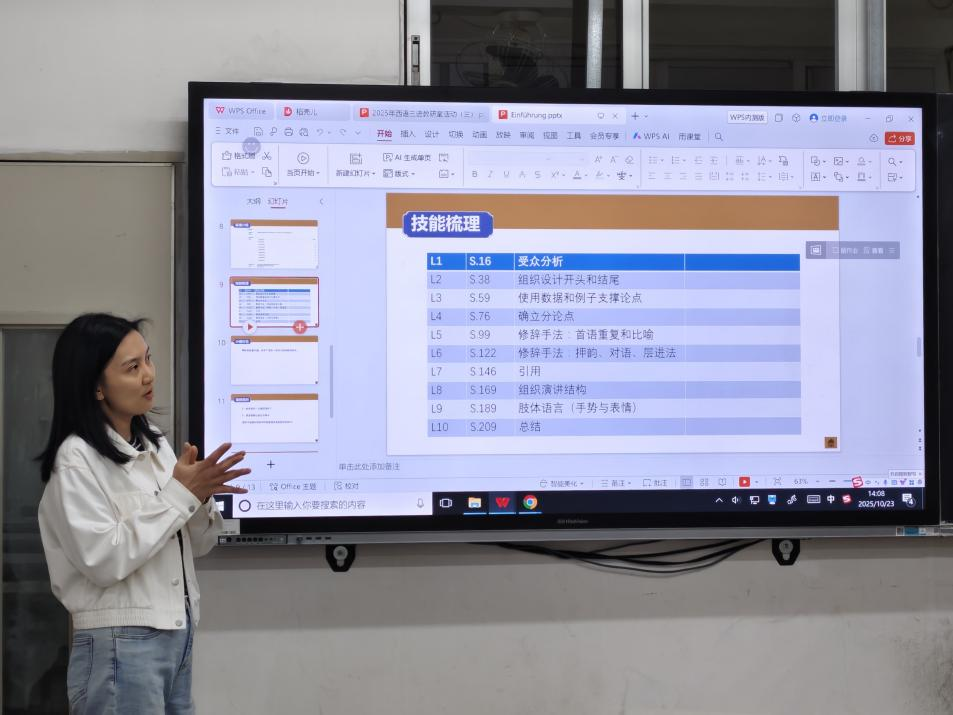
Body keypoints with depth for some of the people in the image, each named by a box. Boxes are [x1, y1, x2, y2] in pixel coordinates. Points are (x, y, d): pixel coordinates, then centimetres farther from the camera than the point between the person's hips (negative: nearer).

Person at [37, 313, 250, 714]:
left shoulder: (156, 447, 9)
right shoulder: (76, 458, -12)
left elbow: (194, 545, 12)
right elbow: (103, 560, -20)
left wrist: (200, 497, -9)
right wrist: (179, 494, -16)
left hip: (177, 637, 7)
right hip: (119, 646, -7)